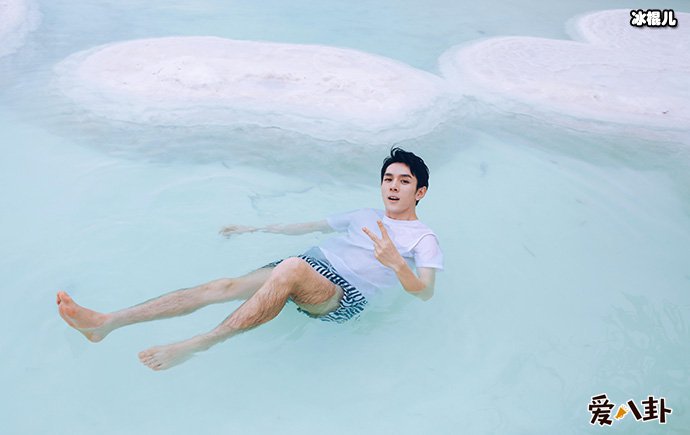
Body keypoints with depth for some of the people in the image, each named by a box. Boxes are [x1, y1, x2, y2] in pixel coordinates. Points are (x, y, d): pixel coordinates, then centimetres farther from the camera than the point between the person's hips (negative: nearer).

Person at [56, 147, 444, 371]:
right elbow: (307, 227, 32)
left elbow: (425, 292, -10)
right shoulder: (365, 216, 26)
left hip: (345, 295, -6)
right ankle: (105, 323, -17)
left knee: (291, 268, -39)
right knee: (226, 286, -14)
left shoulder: (424, 239, 7)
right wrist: (255, 229, 32)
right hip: (309, 270, 6)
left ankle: (197, 345, -32)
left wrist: (395, 262, -31)